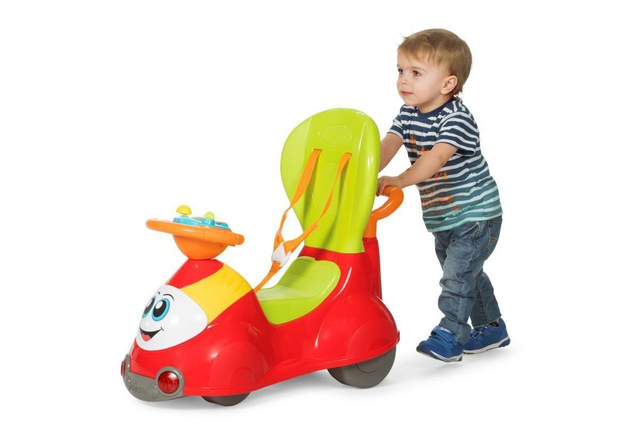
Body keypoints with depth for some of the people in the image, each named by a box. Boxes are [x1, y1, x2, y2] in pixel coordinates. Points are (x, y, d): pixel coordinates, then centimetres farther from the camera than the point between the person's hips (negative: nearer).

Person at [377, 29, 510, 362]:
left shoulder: (457, 119, -23)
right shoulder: (407, 115, 0)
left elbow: (436, 158, -36)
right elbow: (387, 145, -14)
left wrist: (399, 181, -46)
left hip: (476, 213, -8)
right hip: (442, 218, 8)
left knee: (457, 274, -13)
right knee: (468, 274, 19)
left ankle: (450, 336, -4)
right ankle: (491, 328, 34)